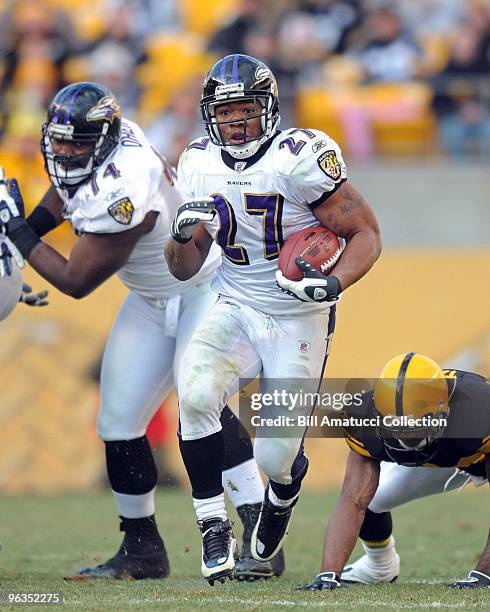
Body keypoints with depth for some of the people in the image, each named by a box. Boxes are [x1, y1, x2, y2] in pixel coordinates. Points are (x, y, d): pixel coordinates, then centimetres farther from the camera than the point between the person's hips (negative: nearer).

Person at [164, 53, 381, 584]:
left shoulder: (300, 159, -17)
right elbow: (183, 270, 7)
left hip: (298, 319, -3)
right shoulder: (200, 167, 0)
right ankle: (214, 527, -13)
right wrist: (183, 234, -16)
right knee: (195, 394, -27)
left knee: (276, 456, -5)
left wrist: (334, 283, -29)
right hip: (235, 309, 3)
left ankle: (283, 494, 35)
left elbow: (366, 233, -11)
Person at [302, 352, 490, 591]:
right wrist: (329, 575, -46)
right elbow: (354, 500, -36)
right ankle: (382, 565, 23)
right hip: (434, 461, 3)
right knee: (369, 499, -7)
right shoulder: (368, 421, -34)